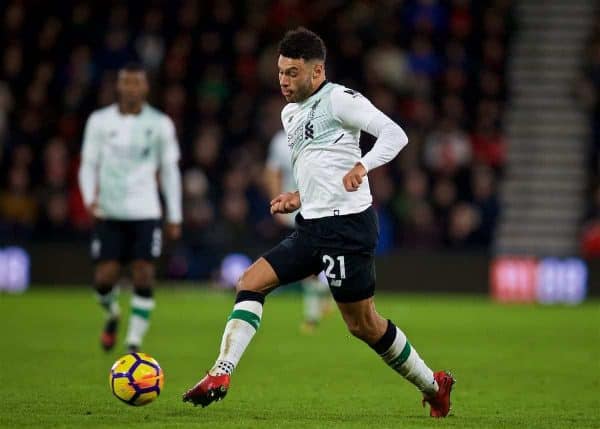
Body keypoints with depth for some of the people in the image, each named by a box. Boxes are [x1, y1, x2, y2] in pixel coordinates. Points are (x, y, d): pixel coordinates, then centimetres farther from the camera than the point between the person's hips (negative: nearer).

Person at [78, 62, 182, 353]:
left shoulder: (160, 124, 2)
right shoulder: (100, 121, 2)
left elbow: (170, 171, 8)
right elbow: (88, 164, 6)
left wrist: (175, 216, 7)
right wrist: (90, 198, -12)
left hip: (145, 212, 0)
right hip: (109, 212, 0)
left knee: (143, 279, -10)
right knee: (104, 279, -5)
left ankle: (134, 344, 0)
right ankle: (112, 314, 29)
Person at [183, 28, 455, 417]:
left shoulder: (339, 99, -8)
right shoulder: (290, 113, 19)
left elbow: (394, 134, -16)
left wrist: (362, 166, -30)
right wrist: (299, 198, 14)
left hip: (348, 224, -9)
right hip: (311, 225, 9)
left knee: (362, 324, -2)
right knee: (250, 284, -4)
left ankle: (433, 386, 15)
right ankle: (221, 376, -10)